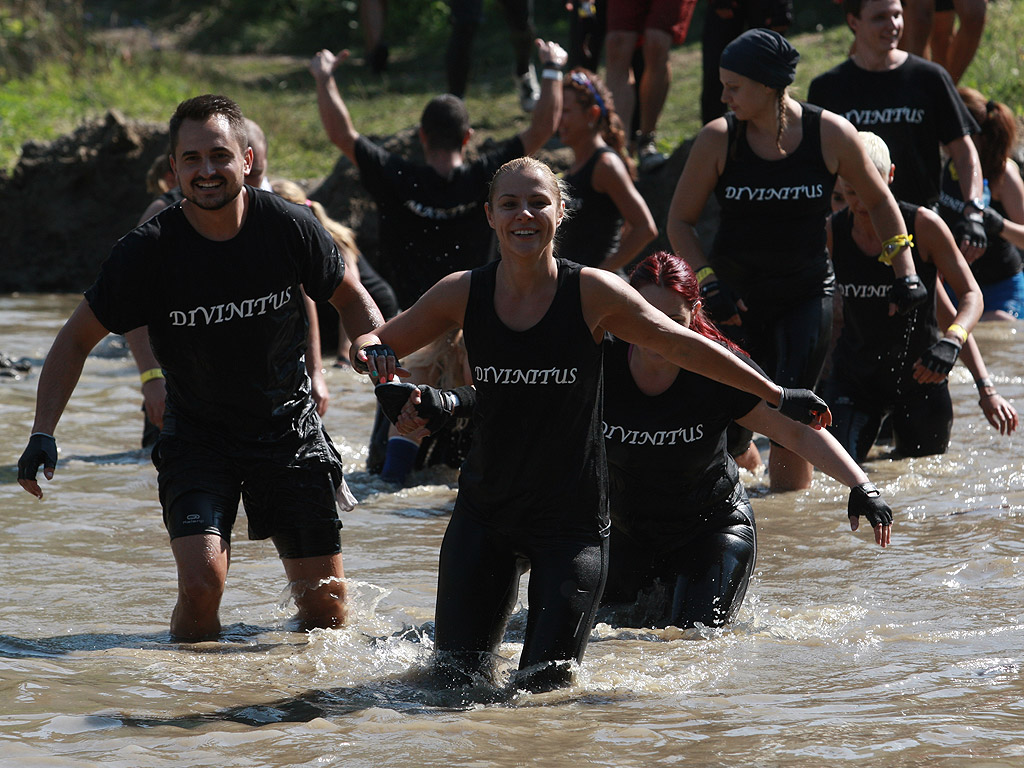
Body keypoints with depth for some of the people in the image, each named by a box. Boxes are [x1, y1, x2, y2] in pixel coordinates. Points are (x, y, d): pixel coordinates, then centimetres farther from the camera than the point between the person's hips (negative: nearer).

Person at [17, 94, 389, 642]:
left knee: (326, 603, 1)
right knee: (202, 580, -22)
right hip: (196, 433, -1)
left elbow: (350, 298, 6)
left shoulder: (287, 227, -12)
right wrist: (43, 433, -16)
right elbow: (77, 339, -5)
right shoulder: (148, 251, -16)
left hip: (289, 427, 1)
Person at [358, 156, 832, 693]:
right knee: (456, 676, 2)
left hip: (572, 518, -2)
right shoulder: (463, 294, -4)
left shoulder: (592, 294, -10)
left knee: (545, 683, -6)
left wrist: (778, 397, 0)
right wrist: (386, 382, -16)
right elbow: (378, 343, 8)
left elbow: (683, 347, -2)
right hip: (485, 511, 2)